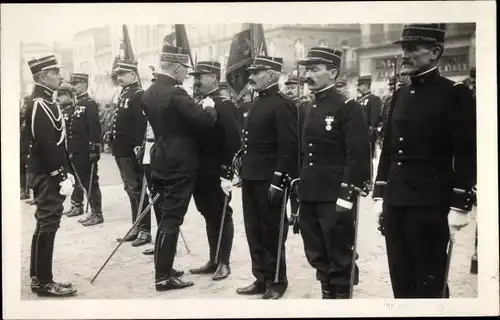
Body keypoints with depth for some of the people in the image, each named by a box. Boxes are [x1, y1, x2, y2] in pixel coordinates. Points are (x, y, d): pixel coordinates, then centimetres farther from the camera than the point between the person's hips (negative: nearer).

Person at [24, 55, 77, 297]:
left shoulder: (43, 103, 16)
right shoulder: (40, 105, -17)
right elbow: (47, 146, -22)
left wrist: (65, 173, 17)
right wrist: (61, 177, -20)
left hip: (47, 176, 10)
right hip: (48, 177, -10)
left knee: (44, 226, 14)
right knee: (47, 226, -5)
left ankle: (39, 277, 23)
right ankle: (44, 282, 2)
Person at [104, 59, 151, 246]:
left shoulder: (139, 95, -11)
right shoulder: (123, 95, 17)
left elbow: (142, 123, -21)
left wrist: (139, 146, -26)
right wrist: (111, 137, 17)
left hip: (131, 151, -9)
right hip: (121, 150, 9)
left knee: (137, 189, -4)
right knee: (130, 190, 14)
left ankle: (145, 231, 2)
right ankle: (137, 227, 23)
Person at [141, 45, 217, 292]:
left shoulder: (149, 94, 9)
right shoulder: (176, 94, -19)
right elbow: (204, 121, -22)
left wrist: (197, 109, 17)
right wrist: (209, 108, -1)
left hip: (161, 163, 9)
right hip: (179, 166, -9)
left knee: (165, 217, 17)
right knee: (171, 219, -4)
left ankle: (162, 269, 26)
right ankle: (163, 277, 0)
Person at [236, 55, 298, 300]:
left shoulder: (282, 105, -13)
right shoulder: (257, 103, 15)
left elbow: (289, 147, -19)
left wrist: (279, 180, -22)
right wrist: (242, 172, 17)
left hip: (269, 182, -9)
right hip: (251, 179, 9)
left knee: (271, 234, 3)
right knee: (254, 232, 13)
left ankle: (276, 282, 16)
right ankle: (261, 279, 24)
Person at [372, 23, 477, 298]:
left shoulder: (456, 94, -6)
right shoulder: (400, 95, 13)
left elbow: (467, 154, -10)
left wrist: (459, 205, -14)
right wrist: (380, 196, 13)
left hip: (431, 206, -6)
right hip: (395, 203, 6)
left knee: (429, 283, 2)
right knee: (400, 281, 12)